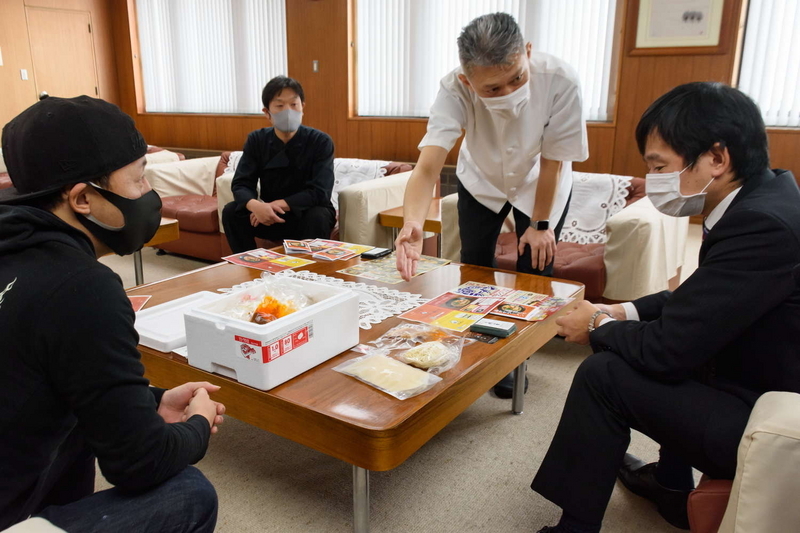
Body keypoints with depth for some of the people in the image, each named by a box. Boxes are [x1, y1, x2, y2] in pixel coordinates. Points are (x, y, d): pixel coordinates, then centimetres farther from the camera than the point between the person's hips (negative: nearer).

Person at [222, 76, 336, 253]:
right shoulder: (256, 140, -5)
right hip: (271, 216, 3)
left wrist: (279, 205, -31)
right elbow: (241, 184, -11)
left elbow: (320, 193, -22)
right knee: (231, 212, -19)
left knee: (318, 217, -35)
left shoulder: (320, 141, -15)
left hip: (307, 215, -3)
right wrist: (255, 205, -34)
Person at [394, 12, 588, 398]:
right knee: (474, 268, 2)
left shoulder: (560, 81, -37)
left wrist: (540, 224, -15)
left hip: (539, 185, 0)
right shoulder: (455, 89, -35)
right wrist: (412, 223, -63)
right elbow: (428, 165, -45)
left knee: (535, 271, -2)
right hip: (481, 182, 1)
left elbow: (552, 161, -25)